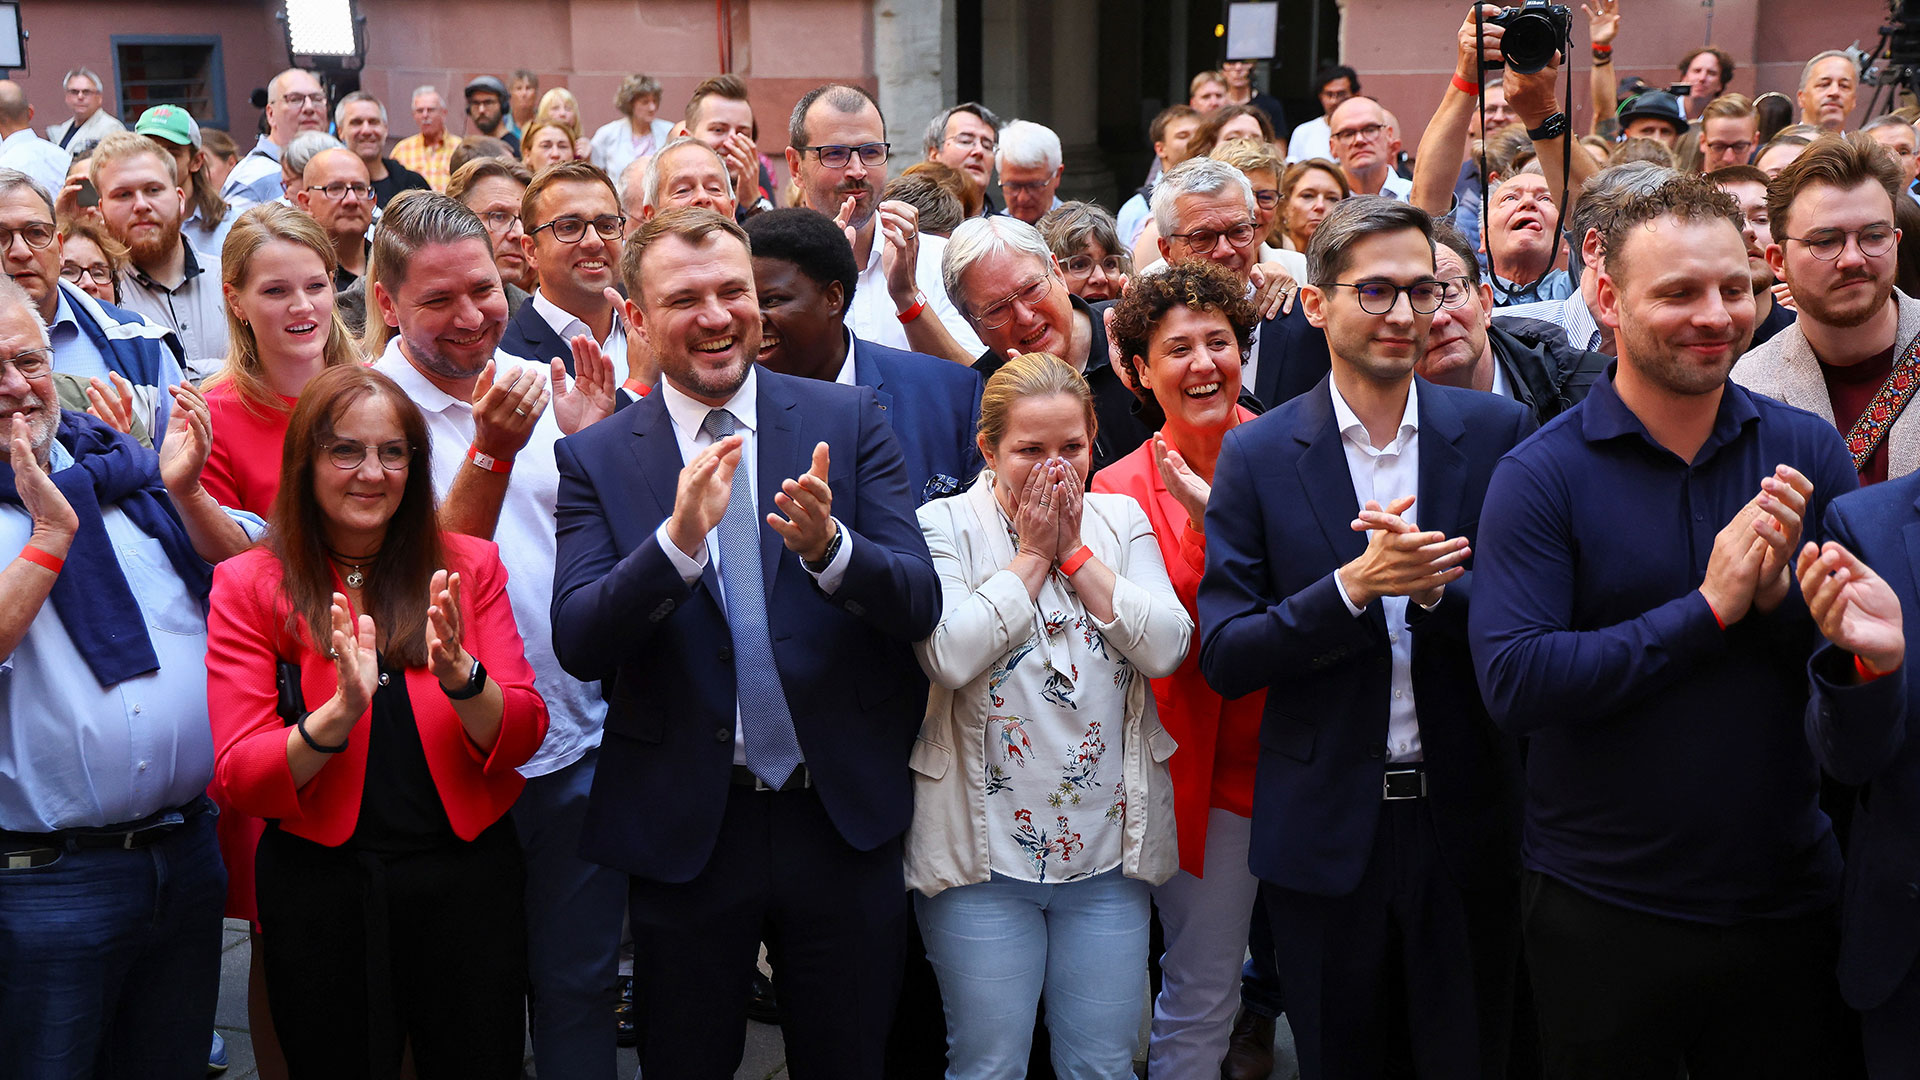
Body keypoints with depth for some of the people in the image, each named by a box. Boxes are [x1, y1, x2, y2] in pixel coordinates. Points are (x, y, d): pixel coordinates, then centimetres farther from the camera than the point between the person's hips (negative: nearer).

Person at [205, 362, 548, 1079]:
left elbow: (522, 740, -3)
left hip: (466, 879, 2)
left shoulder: (469, 567, 3)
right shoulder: (248, 586, -2)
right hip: (320, 891, -1)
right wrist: (341, 711, -26)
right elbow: (239, 779, -9)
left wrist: (460, 676, -22)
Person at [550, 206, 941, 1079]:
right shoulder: (596, 458, -2)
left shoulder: (848, 421, -1)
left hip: (842, 815, 1)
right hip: (683, 830, 0)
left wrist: (828, 545, -28)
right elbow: (577, 644, -13)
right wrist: (678, 538, -29)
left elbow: (920, 607, -8)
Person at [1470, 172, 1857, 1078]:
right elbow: (1513, 686, -21)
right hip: (1601, 912, -3)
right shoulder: (1540, 477, -11)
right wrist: (1709, 607, -22)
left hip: (1788, 898, 3)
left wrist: (1779, 596, -18)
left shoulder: (1809, 453, 0)